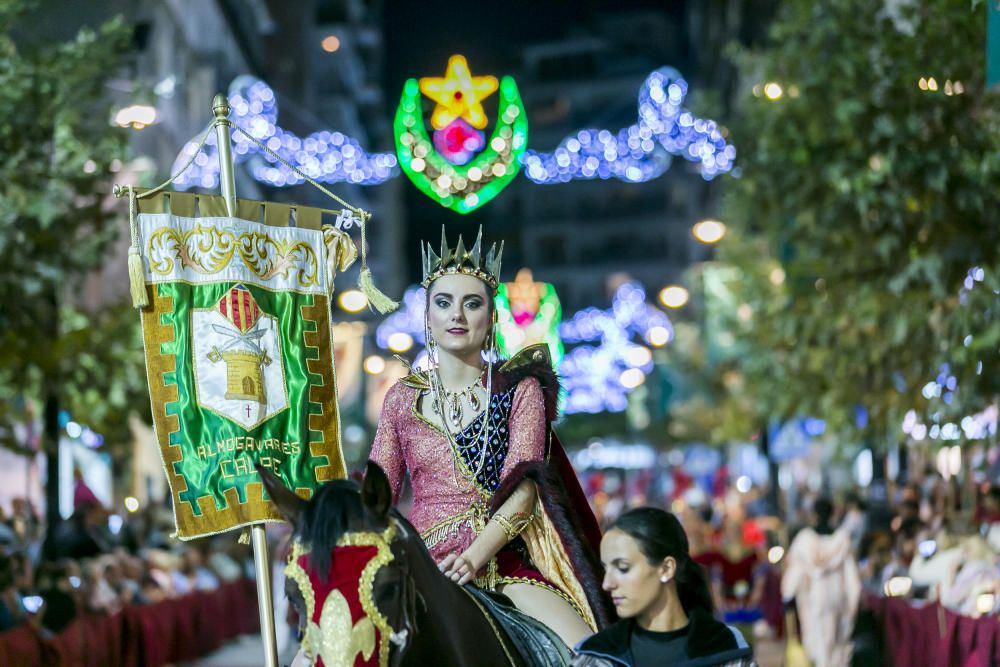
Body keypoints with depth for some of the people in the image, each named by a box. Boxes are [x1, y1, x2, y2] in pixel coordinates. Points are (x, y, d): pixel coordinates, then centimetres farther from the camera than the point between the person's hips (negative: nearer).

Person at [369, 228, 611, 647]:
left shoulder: (520, 389, 10)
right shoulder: (402, 399, 15)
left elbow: (523, 486, -3)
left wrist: (474, 557, -20)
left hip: (503, 557, -1)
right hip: (425, 560, 1)